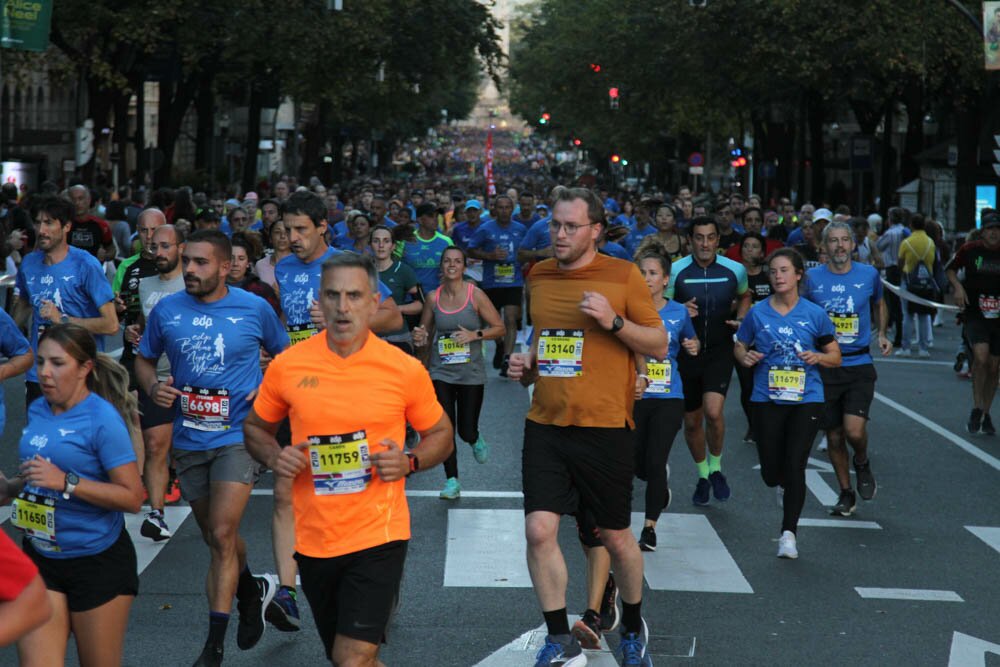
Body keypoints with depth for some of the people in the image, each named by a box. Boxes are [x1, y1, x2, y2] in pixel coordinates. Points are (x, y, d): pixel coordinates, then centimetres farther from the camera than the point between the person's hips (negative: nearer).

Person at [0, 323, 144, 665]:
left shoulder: (102, 419, -15)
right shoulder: (37, 410, 5)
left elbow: (132, 497, -19)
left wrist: (66, 483, -26)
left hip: (98, 561, -6)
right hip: (39, 559, 6)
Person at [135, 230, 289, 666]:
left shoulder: (254, 309, -6)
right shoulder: (166, 311, -1)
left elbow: (284, 355, 9)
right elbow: (144, 360, 12)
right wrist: (153, 388, -8)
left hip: (237, 436, -4)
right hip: (189, 440, 4)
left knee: (222, 535, -14)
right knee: (216, 535, 17)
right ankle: (252, 589, 47)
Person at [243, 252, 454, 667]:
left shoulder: (405, 369, -6)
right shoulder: (287, 366, -2)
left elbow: (440, 434, 8)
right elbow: (255, 427, 13)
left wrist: (409, 462, -12)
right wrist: (273, 457, -8)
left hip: (377, 535, -3)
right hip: (313, 537, 3)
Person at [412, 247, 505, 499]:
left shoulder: (476, 295, -8)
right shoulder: (433, 298, 0)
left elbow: (499, 328, -3)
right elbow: (425, 333, 13)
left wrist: (475, 334, -17)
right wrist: (421, 339, -10)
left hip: (471, 373, -2)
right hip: (441, 371, 2)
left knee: (466, 430, 1)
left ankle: (476, 441, 39)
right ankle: (452, 481, 8)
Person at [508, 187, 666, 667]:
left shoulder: (622, 276, -5)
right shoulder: (539, 276, 9)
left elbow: (659, 345, -3)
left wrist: (613, 321, -17)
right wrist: (527, 366, 5)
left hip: (604, 428, -3)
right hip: (545, 426, 3)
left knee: (615, 536, 9)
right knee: (539, 531, -8)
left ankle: (633, 627, 33)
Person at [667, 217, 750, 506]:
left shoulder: (734, 270, -2)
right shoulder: (676, 271, -7)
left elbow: (744, 296, 20)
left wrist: (741, 320, 1)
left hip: (720, 351, -1)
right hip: (686, 352, 1)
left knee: (713, 411, -19)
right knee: (692, 421, 10)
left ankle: (716, 468, 6)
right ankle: (703, 476, 31)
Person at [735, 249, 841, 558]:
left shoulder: (814, 314, -1)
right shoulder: (758, 313, 1)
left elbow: (835, 357, 7)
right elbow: (739, 346, 13)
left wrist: (818, 357, -14)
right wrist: (745, 357, -10)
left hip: (806, 399, -1)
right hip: (767, 400, 1)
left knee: (795, 468, -10)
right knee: (771, 474, 4)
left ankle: (789, 532, 3)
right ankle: (792, 491, 40)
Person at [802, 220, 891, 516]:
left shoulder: (869, 274, 2)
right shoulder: (813, 278, 0)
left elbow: (878, 304, 22)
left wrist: (882, 333, 6)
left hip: (859, 364, -1)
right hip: (824, 367, 1)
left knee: (854, 430, -18)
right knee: (834, 436, 8)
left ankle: (862, 464, 16)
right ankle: (846, 493, 26)